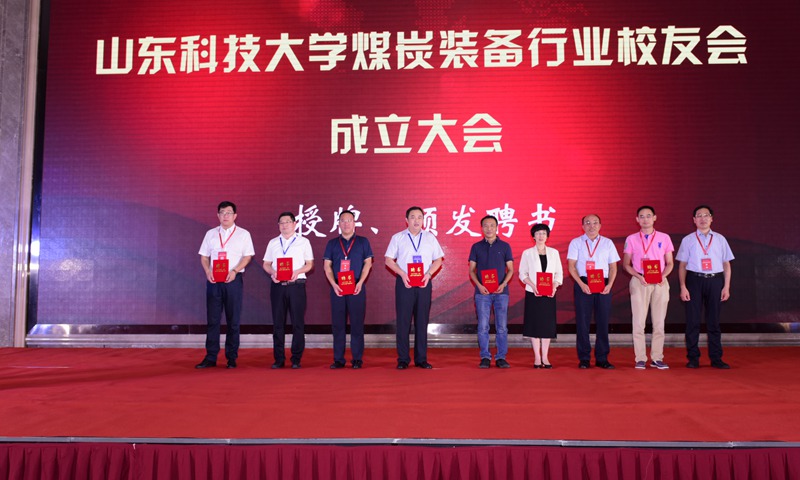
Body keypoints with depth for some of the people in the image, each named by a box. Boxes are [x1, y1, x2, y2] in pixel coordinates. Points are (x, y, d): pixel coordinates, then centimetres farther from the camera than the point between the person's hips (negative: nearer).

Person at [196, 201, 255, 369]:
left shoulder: (243, 234, 5)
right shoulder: (211, 234, 13)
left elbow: (247, 256, -1)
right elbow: (204, 256, 12)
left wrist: (234, 271, -15)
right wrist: (207, 271, -7)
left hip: (233, 280, -2)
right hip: (213, 280, 2)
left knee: (233, 320, 2)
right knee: (212, 319, 2)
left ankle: (232, 358, 9)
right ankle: (210, 358, 7)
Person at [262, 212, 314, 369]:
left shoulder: (303, 242, 8)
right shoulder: (273, 243, 15)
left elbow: (309, 264, 5)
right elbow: (266, 264, 15)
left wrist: (297, 272, -13)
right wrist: (272, 272, -7)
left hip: (296, 284, -2)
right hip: (277, 285, 2)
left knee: (298, 323, -2)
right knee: (278, 323, 4)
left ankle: (296, 359, 6)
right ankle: (279, 359, 11)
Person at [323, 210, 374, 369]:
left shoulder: (363, 242, 9)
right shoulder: (332, 243, 13)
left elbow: (367, 263, 4)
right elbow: (327, 266, 8)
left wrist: (360, 283, -9)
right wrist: (334, 284, -7)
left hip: (357, 288, -1)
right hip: (337, 288, 1)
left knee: (357, 324, -1)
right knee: (337, 324, 2)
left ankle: (357, 359, 4)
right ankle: (338, 359, 7)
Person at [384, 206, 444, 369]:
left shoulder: (430, 238, 11)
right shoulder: (397, 238, 6)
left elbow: (438, 260, 11)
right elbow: (389, 260, 4)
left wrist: (428, 274, -7)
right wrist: (402, 274, -10)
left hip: (424, 283, 2)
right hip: (404, 282, -1)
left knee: (422, 321, 3)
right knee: (403, 321, -2)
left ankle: (421, 359, 10)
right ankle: (403, 359, 5)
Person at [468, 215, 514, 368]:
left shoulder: (505, 246, 8)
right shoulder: (476, 247, 8)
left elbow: (510, 269, 8)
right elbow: (472, 270, 8)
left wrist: (503, 284, -9)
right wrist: (479, 285, -9)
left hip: (501, 291, 0)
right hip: (482, 292, 0)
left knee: (502, 327, 0)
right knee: (483, 326, 0)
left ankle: (501, 357, 8)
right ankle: (485, 357, 8)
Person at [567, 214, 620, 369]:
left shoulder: (607, 243, 12)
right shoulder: (576, 242, 6)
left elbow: (613, 266, 10)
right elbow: (571, 266, -1)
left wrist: (610, 284, -5)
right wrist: (582, 284, -13)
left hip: (603, 284, 2)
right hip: (583, 284, -2)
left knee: (603, 321, 2)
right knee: (583, 321, -1)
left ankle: (602, 358, 11)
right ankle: (584, 358, 6)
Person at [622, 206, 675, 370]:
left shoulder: (664, 238, 8)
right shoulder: (631, 239, 6)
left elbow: (669, 263, 9)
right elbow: (626, 264, 6)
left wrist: (663, 275, -11)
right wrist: (638, 276, -11)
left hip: (660, 282, 1)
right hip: (639, 282, -1)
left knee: (659, 322, 4)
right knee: (638, 321, -3)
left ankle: (657, 358, 11)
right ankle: (640, 359, 3)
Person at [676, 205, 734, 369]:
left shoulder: (720, 239, 10)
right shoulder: (688, 240, 6)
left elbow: (726, 264, 10)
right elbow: (682, 265, 3)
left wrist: (726, 286, 2)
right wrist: (683, 287, -5)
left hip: (715, 280, 2)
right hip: (694, 280, -1)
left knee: (714, 321, 6)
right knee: (692, 320, -1)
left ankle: (716, 358, 13)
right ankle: (693, 358, 8)